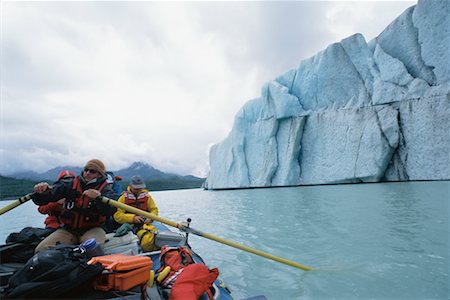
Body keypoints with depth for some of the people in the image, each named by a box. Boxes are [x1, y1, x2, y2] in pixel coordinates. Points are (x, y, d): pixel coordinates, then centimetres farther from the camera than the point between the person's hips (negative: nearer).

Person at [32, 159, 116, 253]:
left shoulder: (105, 189, -5)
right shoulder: (70, 184, 4)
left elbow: (109, 211, -22)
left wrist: (98, 197, -38)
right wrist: (42, 192, -27)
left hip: (92, 229, -3)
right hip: (68, 229, 3)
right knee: (41, 249, -14)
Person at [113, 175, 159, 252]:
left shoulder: (146, 196, 13)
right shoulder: (124, 197, 4)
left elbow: (154, 209, 16)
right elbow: (117, 215, -3)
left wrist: (150, 218, -5)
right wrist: (133, 218, -15)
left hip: (145, 224, 3)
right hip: (130, 225, -3)